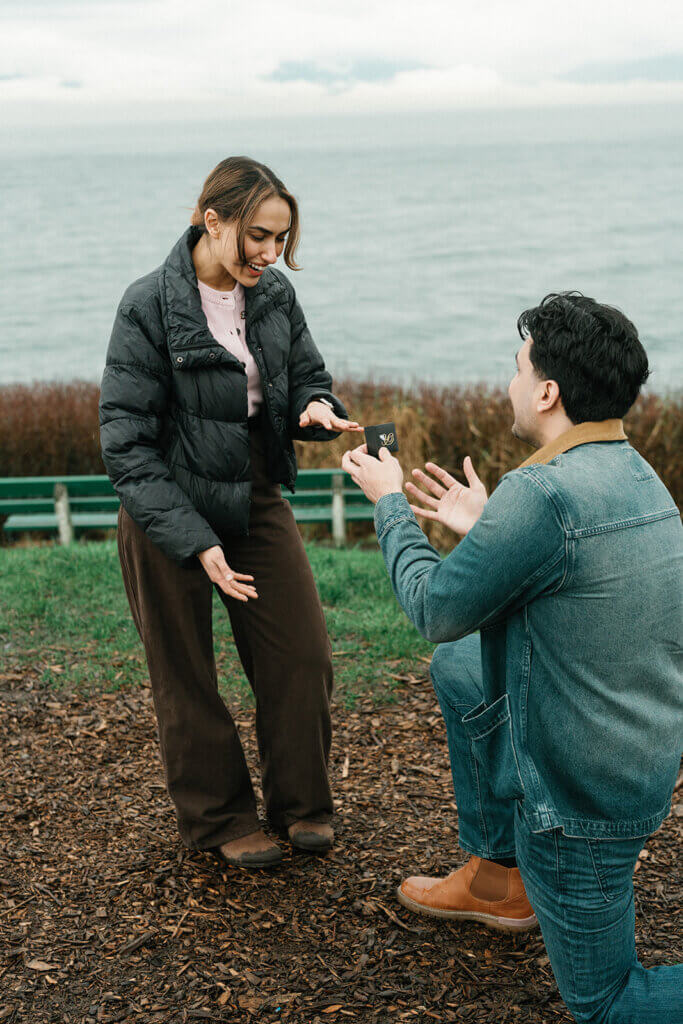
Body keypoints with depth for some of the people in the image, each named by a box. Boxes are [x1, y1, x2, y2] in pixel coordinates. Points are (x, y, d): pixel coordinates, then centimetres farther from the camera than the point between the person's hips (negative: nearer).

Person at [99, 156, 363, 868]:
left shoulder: (276, 296, -2)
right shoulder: (149, 306, -17)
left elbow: (307, 376, 12)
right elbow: (127, 443, -18)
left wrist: (316, 407, -15)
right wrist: (196, 542, -24)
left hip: (258, 502, 5)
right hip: (167, 515, -4)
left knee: (303, 657, 4)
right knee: (186, 678, 9)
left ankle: (300, 802, 26)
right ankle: (220, 817, 29)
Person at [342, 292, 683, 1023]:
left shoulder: (543, 492, -28)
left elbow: (435, 610, -14)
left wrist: (389, 502, 1)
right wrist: (486, 527, 21)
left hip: (582, 794, -8)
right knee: (457, 666, 23)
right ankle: (498, 880, 32)